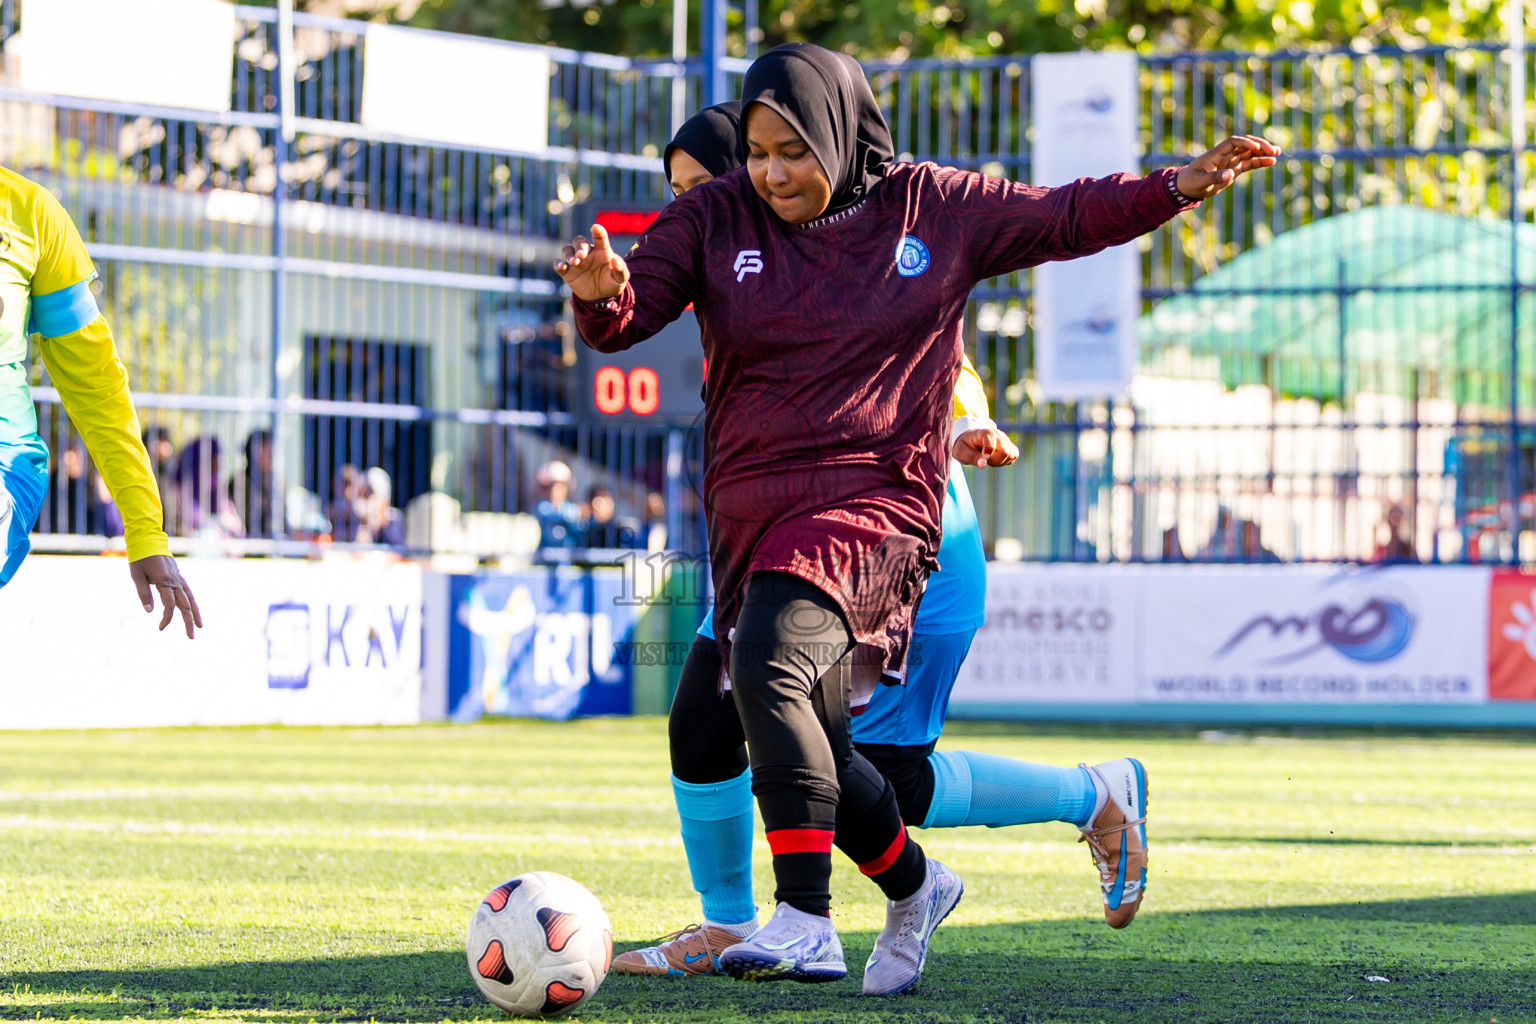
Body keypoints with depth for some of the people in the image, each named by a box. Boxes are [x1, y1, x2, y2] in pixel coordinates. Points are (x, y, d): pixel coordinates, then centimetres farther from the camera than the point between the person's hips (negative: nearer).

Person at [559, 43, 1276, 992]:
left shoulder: (935, 209, 4)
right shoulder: (717, 218, 5)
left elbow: (1065, 217, 12)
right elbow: (625, 315, -4)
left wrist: (1181, 185, 1)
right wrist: (604, 292, -27)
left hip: (875, 501, -4)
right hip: (753, 512, 5)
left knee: (769, 663, -30)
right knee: (817, 750, 7)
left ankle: (805, 921, -33)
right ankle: (914, 886, 36)